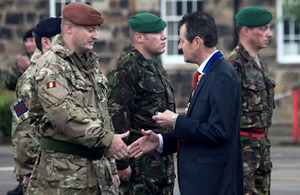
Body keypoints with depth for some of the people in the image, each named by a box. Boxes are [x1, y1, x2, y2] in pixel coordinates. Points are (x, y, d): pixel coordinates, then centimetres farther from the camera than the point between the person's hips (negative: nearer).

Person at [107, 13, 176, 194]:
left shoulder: (156, 66, 17)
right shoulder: (125, 71, -14)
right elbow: (117, 118, -18)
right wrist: (121, 163, -21)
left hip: (164, 163, 9)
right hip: (140, 164, -9)